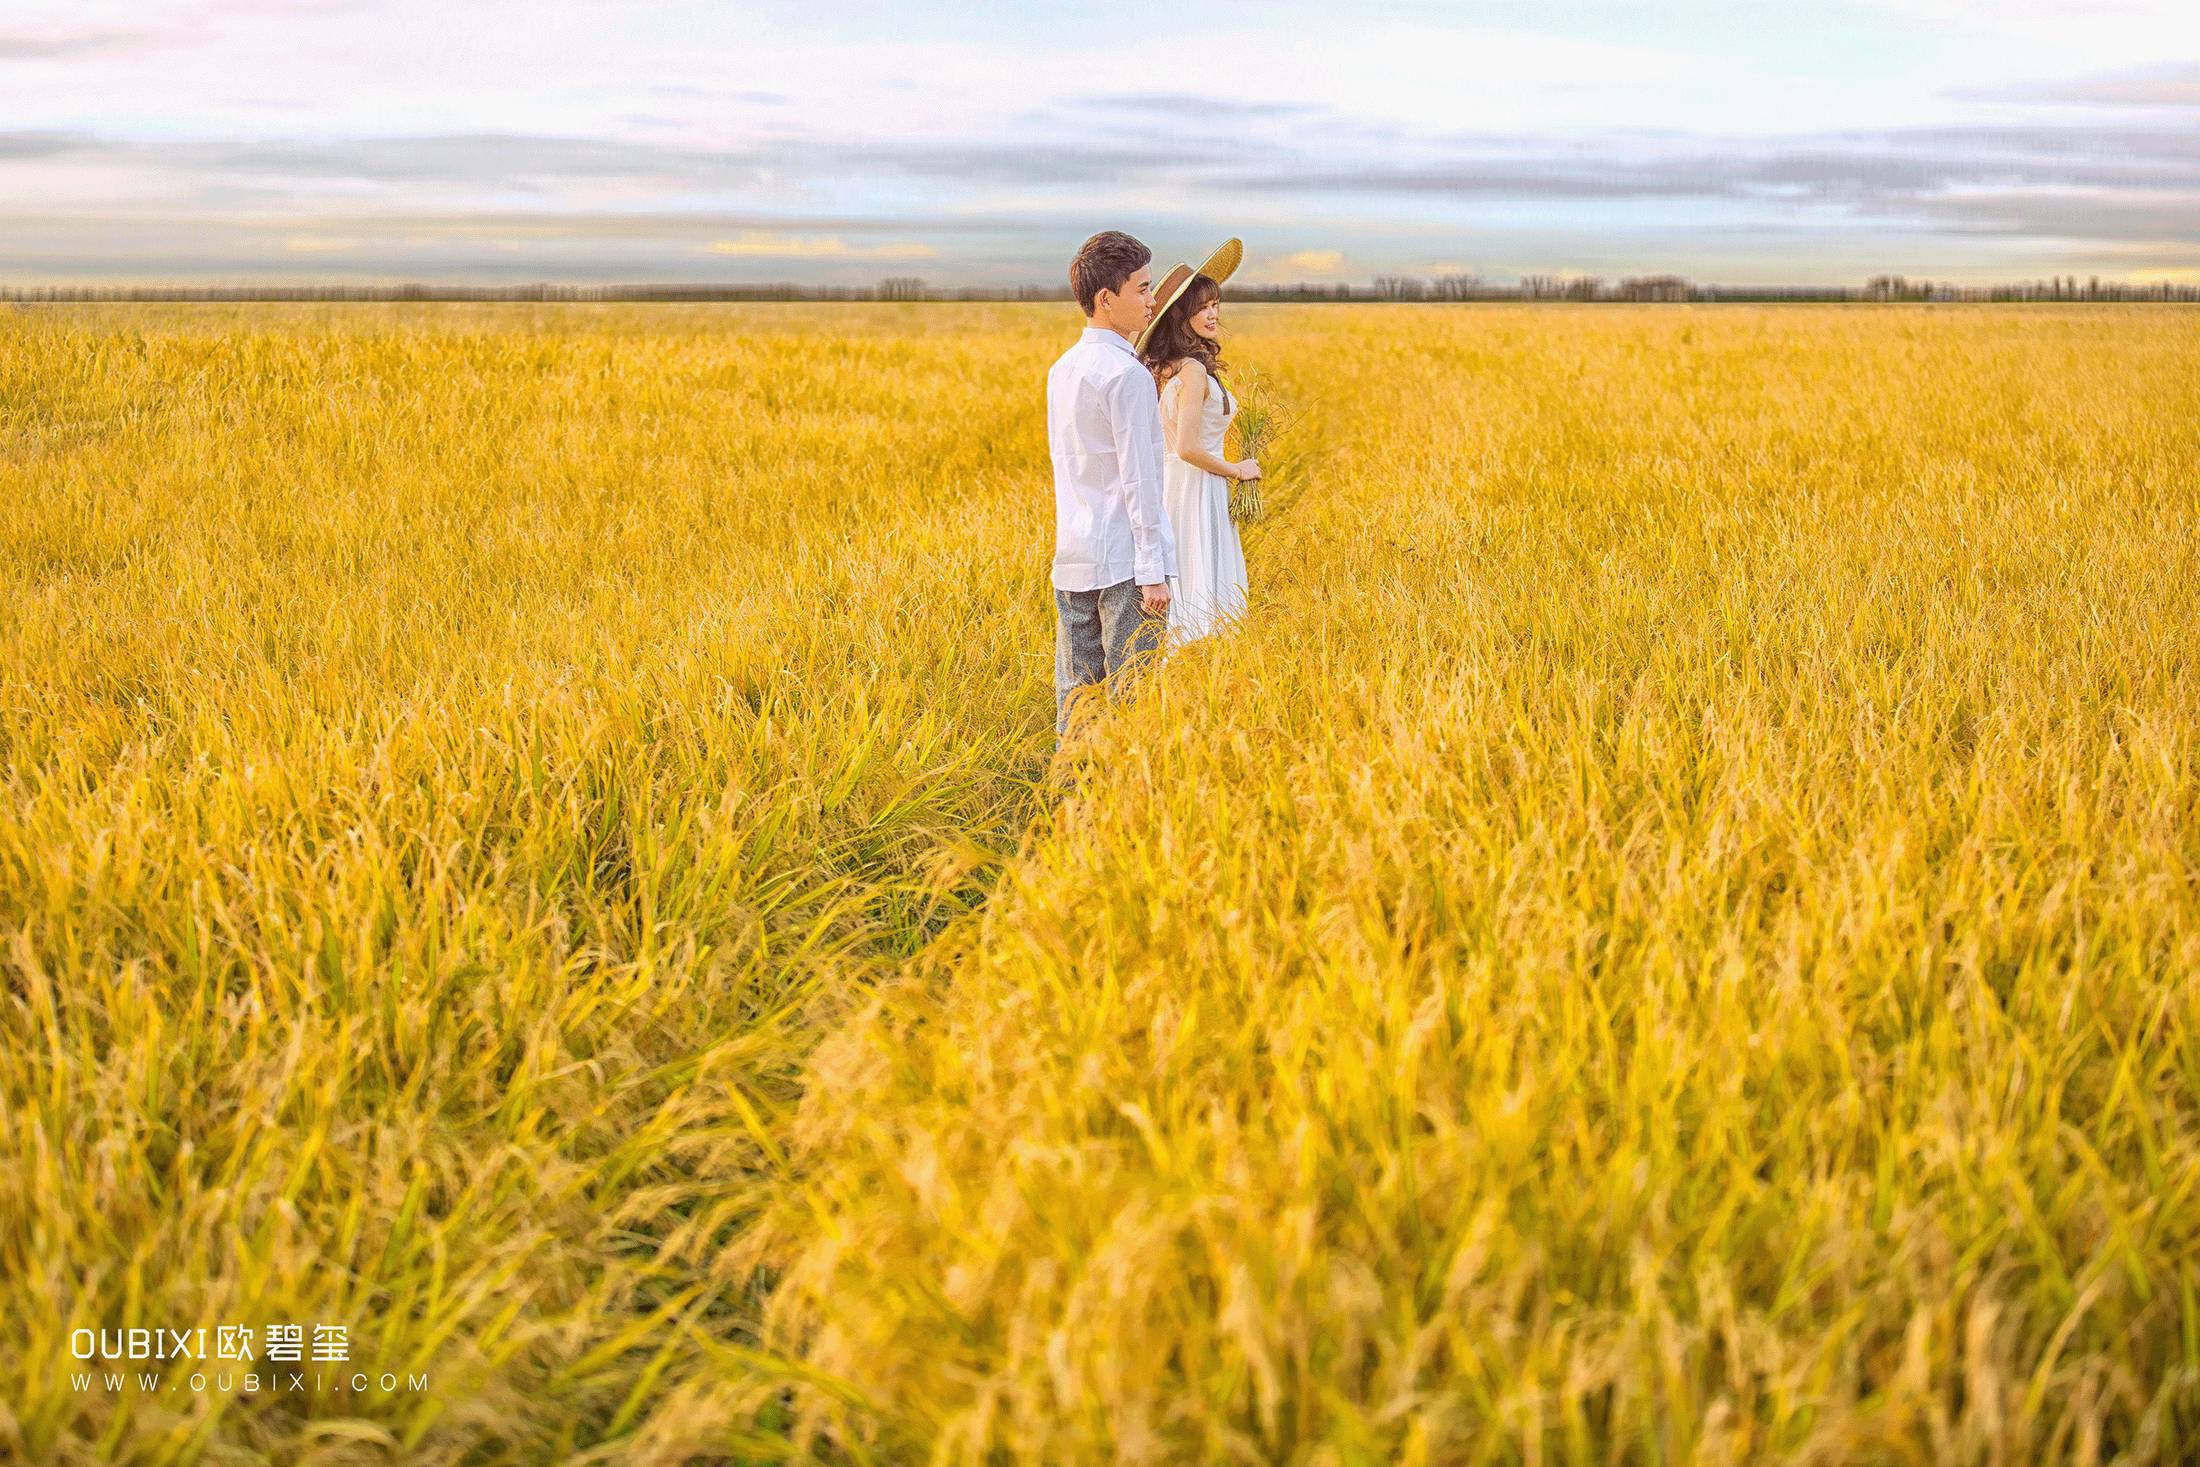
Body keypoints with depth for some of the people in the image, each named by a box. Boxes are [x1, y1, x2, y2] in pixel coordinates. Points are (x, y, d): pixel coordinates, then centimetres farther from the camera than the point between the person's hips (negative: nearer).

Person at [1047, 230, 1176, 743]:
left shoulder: (1062, 369, 12)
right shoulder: (1127, 374, -12)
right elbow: (1137, 478, -15)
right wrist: (1153, 572, -13)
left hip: (1071, 558, 8)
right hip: (1123, 561, -8)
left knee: (1074, 692, 9)